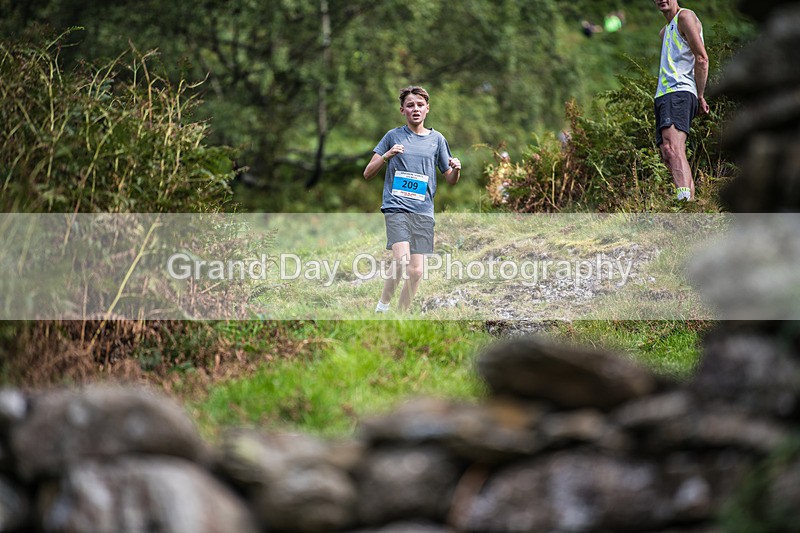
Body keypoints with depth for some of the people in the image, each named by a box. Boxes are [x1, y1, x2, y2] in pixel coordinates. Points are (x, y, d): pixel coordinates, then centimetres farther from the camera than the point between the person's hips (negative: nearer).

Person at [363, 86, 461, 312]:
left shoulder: (437, 139, 13)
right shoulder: (393, 136, 6)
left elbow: (450, 180, 17)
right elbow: (368, 174, 6)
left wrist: (456, 170, -6)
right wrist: (387, 156, -12)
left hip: (424, 211, 3)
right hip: (396, 207, -3)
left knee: (416, 271, -1)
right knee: (402, 259, -23)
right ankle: (383, 306, -4)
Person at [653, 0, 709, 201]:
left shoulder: (685, 17, -1)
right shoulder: (665, 31, 28)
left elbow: (702, 58, -8)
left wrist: (700, 96, -10)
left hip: (679, 92, -10)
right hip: (663, 95, 10)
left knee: (673, 148, -28)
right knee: (668, 154, 0)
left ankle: (684, 197, -43)